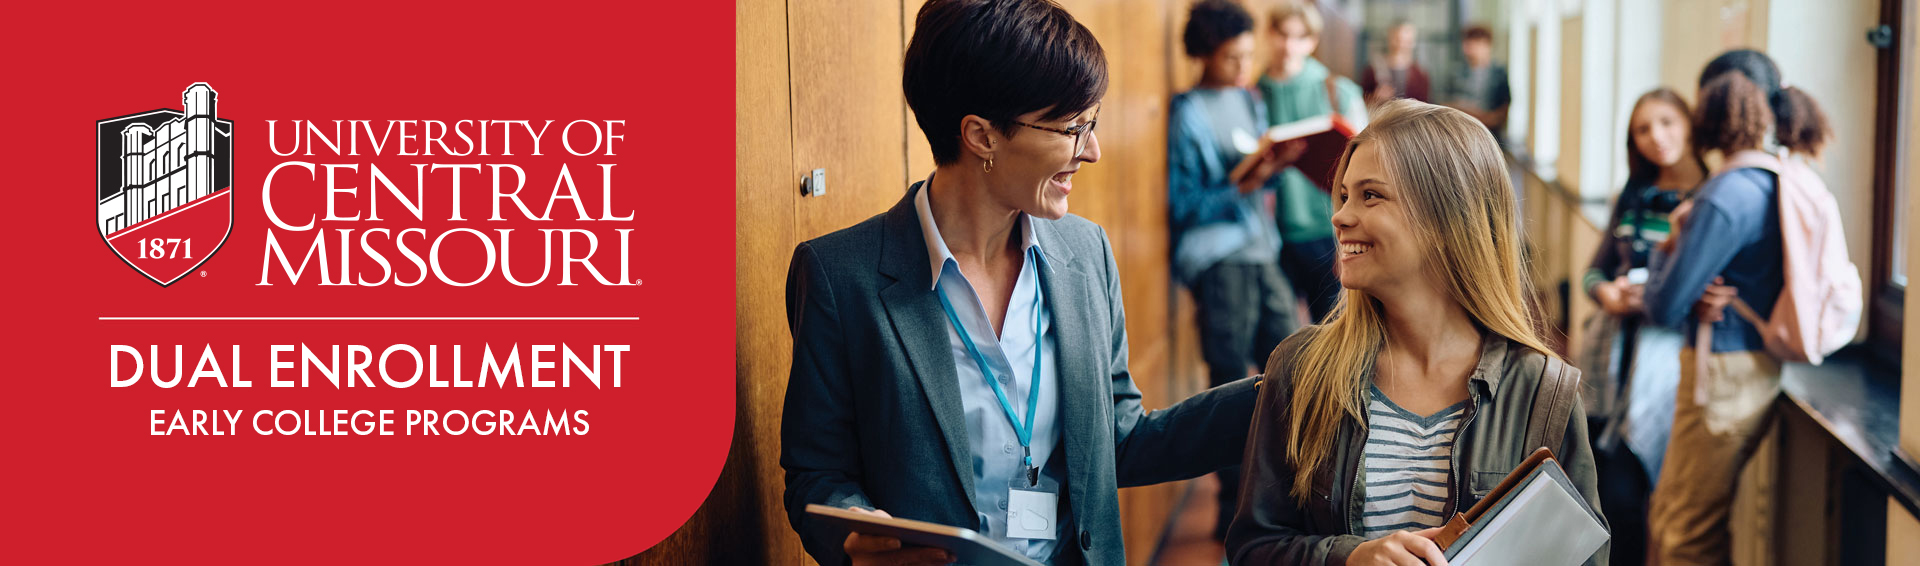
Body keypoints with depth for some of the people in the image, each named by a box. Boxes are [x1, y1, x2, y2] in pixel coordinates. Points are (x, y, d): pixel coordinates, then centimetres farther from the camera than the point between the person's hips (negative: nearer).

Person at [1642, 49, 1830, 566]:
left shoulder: (1727, 195, -22)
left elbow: (1664, 309, -19)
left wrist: (1670, 245, -2)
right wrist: (1699, 294, -4)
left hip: (1725, 372, -9)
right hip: (1762, 364, 9)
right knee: (1667, 517, 21)